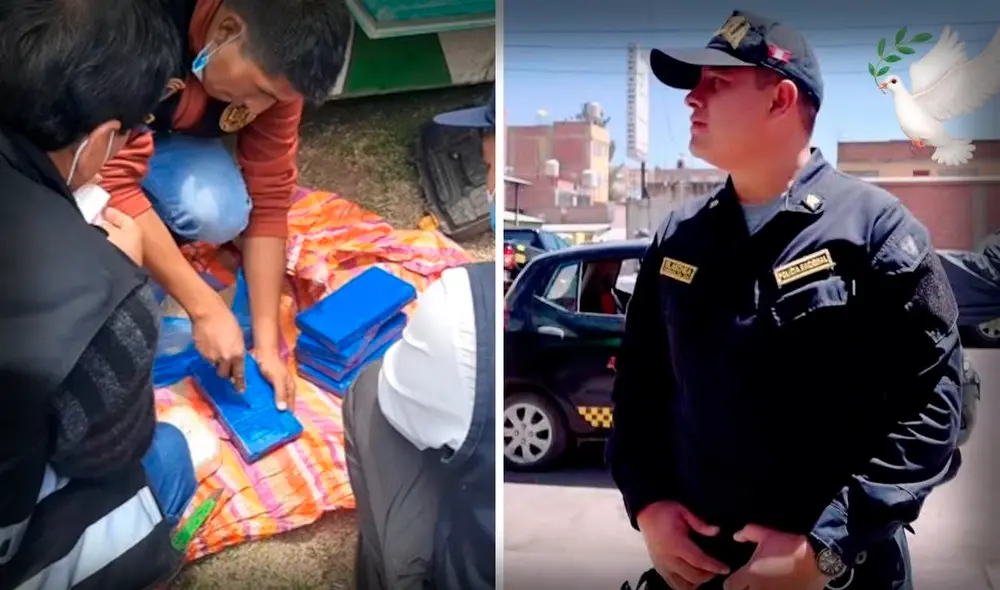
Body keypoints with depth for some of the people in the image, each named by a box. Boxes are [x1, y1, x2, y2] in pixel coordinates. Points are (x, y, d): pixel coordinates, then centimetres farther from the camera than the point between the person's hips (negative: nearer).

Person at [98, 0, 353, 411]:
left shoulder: (274, 64, -22)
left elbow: (268, 197, -17)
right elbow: (114, 184, -40)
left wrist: (266, 340, -20)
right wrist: (204, 307, -39)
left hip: (170, 138, 3)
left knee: (218, 213, -29)